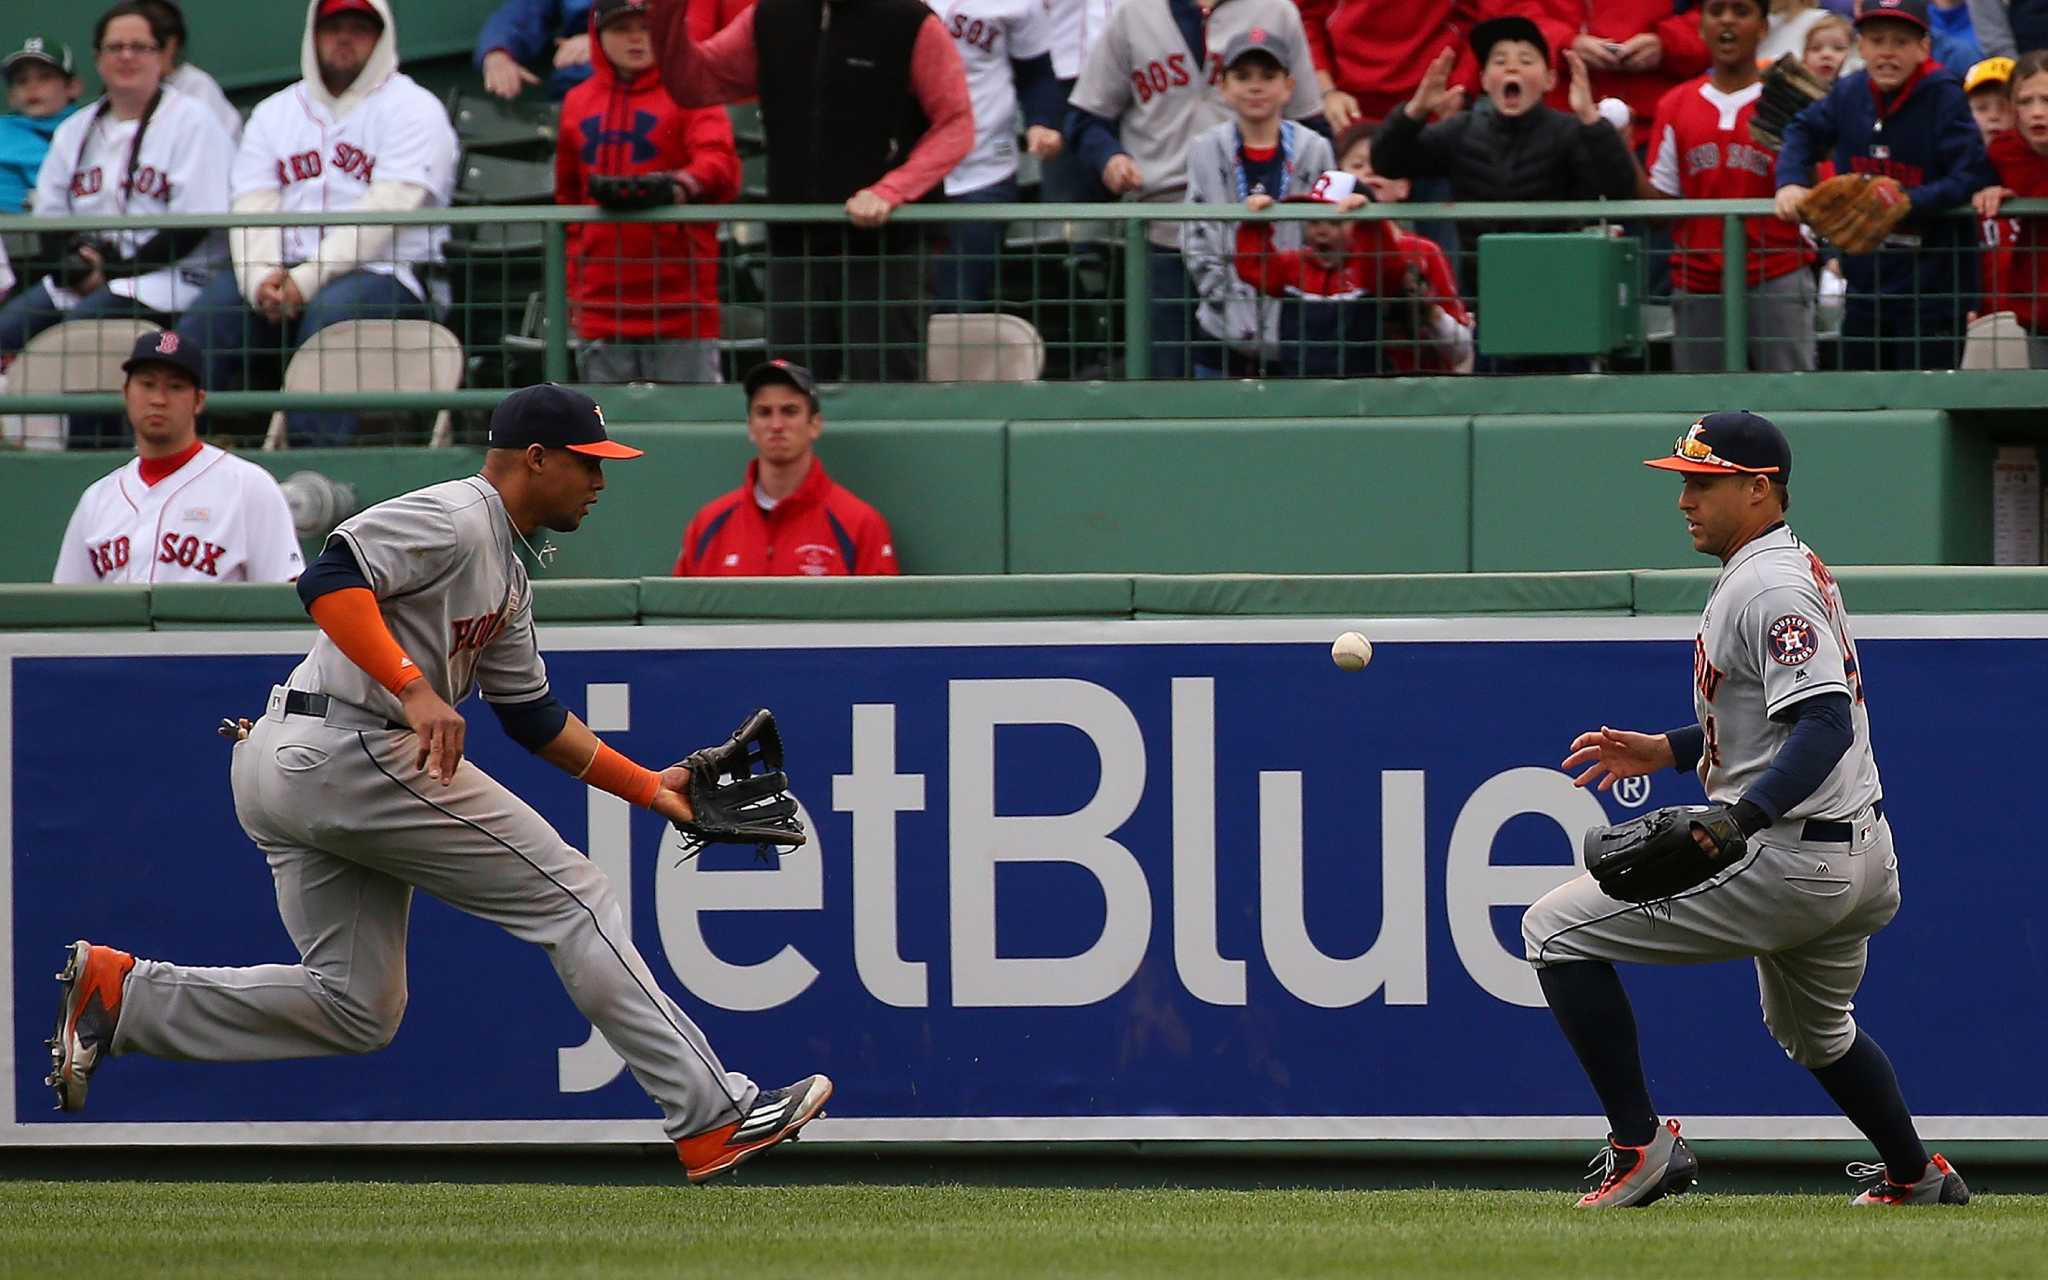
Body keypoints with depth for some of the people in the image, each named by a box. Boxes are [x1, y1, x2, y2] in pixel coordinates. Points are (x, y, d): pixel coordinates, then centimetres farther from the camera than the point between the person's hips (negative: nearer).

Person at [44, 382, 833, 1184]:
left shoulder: (506, 574, 22)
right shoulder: (453, 518, -9)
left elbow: (532, 716, 28)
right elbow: (331, 579, -23)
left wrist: (648, 787, 23)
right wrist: (416, 689, -31)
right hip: (355, 753, -11)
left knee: (356, 1009, 11)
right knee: (571, 899, -5)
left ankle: (117, 994, 3)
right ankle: (711, 1118, -5)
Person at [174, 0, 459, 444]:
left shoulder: (412, 108, 3)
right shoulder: (274, 112, 20)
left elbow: (387, 210, -11)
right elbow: (253, 207, 7)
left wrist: (308, 281, -21)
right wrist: (261, 281, -15)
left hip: (383, 275, -5)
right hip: (284, 274, 5)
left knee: (329, 311, -38)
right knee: (205, 318, -23)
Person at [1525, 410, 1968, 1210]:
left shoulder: (1770, 587, -18)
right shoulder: (1798, 568, 14)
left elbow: (1825, 724, -29)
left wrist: (1739, 817, -40)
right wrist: (1668, 751, 20)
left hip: (1788, 863, -11)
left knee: (1556, 930, -10)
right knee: (1811, 1028, 36)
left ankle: (1640, 1145, -12)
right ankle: (1915, 1179, 46)